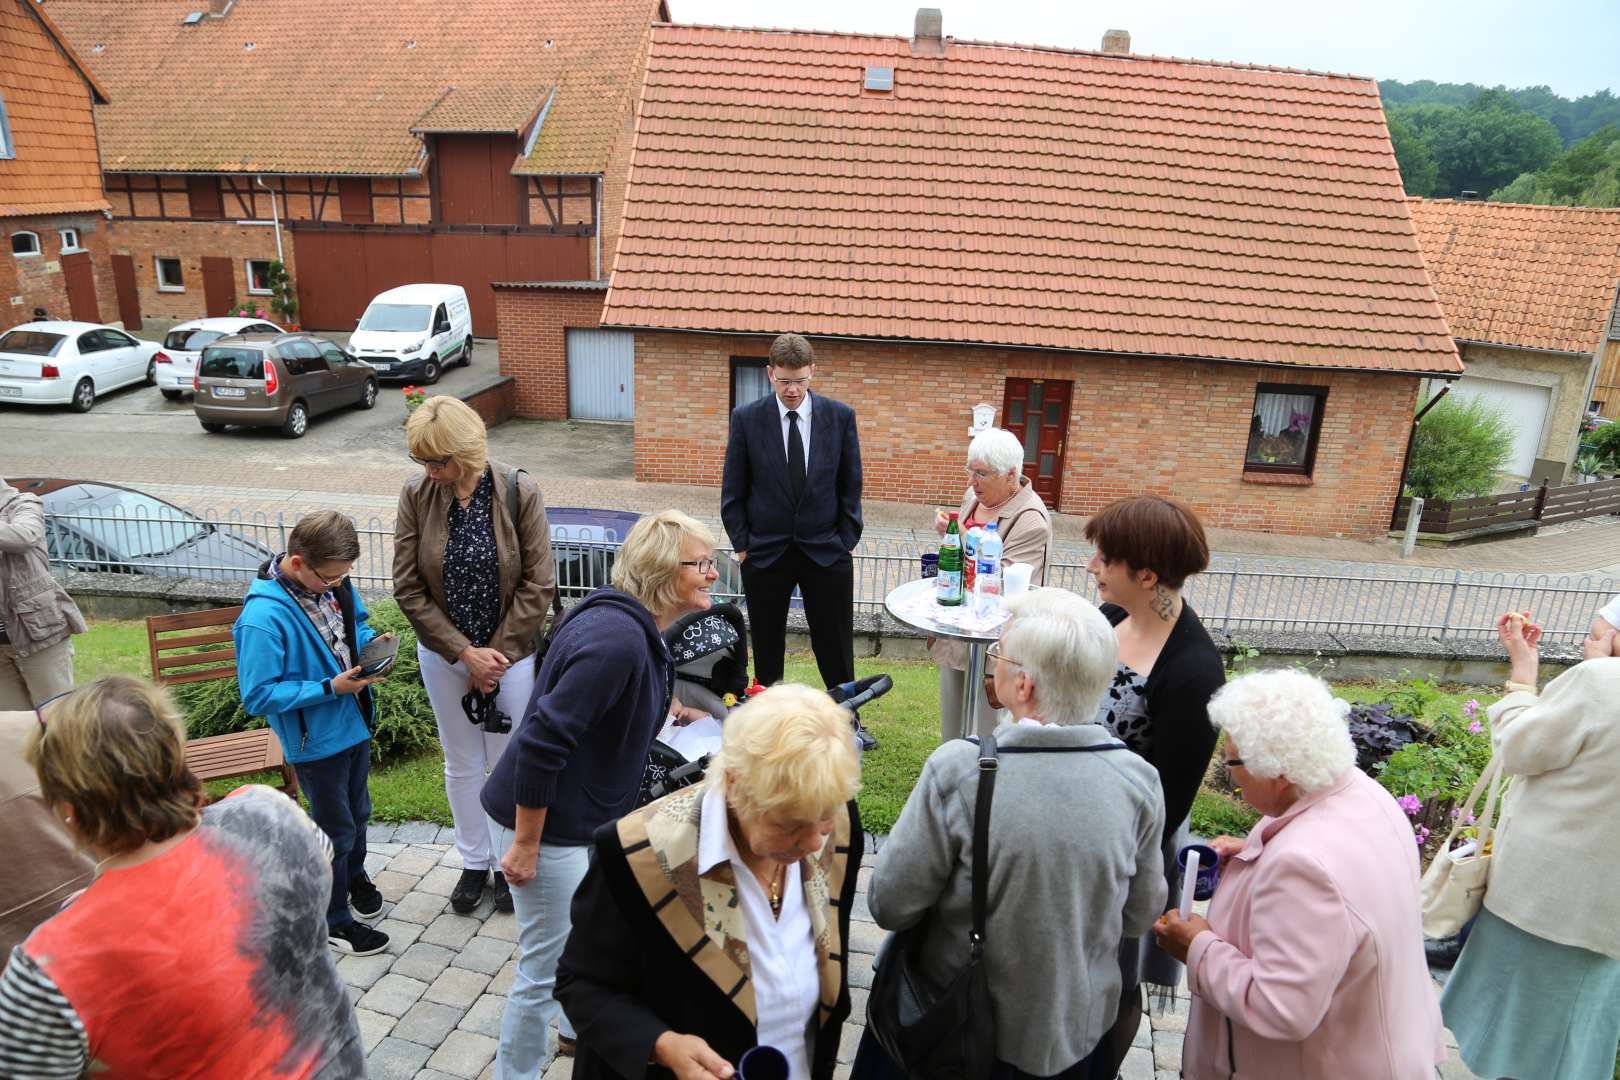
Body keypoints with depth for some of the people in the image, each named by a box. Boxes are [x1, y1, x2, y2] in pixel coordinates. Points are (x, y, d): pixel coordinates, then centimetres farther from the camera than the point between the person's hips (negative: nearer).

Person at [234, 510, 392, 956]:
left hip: (355, 724, 7)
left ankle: (354, 875, 54)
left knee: (357, 811, 27)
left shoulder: (334, 584, -8)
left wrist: (371, 642, -10)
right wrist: (330, 689, -28)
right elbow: (258, 696, -25)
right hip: (315, 740, -7)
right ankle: (334, 920, 33)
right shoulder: (263, 618, -29)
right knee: (335, 830, 11)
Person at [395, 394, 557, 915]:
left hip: (510, 651, -2)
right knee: (462, 764, 18)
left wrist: (496, 654, -14)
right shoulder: (416, 495, -12)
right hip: (444, 654, 2)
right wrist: (465, 652, -15)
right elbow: (409, 588, -9)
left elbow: (539, 584, -13)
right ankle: (473, 861, 38)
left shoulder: (518, 491, -17)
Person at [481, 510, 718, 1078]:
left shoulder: (636, 627, 1)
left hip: (584, 815, 10)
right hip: (544, 821, -10)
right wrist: (524, 845, -23)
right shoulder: (617, 638, -30)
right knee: (548, 966, 5)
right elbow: (541, 741, -30)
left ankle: (581, 1027, 51)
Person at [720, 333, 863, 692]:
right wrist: (742, 545, -2)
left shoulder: (841, 416, -2)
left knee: (836, 651, 6)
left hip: (826, 551, 0)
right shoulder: (746, 418, -4)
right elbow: (733, 491, 1)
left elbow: (851, 485, 3)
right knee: (766, 650, 11)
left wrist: (846, 542, 0)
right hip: (765, 553, 0)